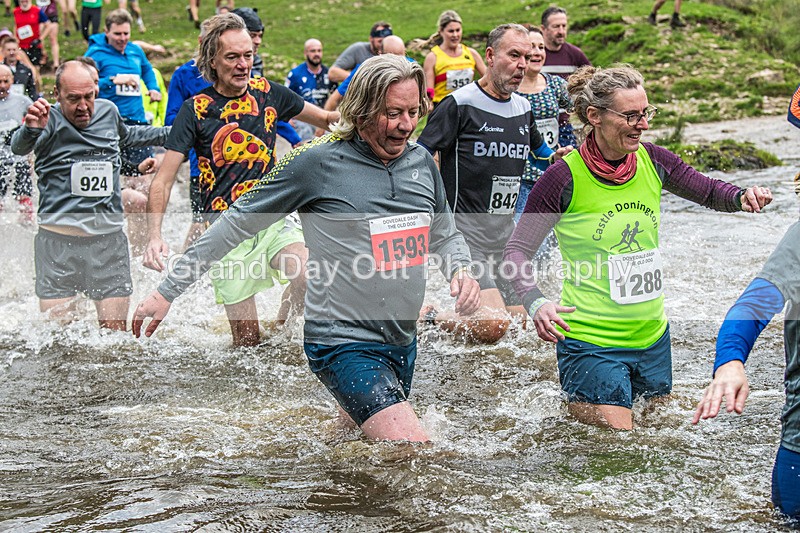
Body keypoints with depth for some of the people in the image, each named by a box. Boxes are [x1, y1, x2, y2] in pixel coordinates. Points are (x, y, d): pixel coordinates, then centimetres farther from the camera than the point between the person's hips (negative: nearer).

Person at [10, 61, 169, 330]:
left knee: (115, 330, 0)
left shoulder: (108, 111, 8)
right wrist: (31, 129, -51)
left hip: (109, 238, 3)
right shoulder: (49, 119, -7)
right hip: (58, 239, -3)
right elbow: (18, 147, -29)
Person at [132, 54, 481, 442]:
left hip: (403, 344, 7)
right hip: (345, 346, -7)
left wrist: (460, 271, -2)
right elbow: (238, 224, -4)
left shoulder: (422, 162, 5)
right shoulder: (319, 161, -11)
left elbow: (445, 235, 22)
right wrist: (168, 292, -4)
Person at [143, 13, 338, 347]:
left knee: (308, 276, -27)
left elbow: (324, 119, 19)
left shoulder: (268, 93, 5)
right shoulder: (196, 110, -5)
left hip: (273, 219, 2)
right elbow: (163, 181, -7)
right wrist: (155, 237, -21)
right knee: (248, 344, -2)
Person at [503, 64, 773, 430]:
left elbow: (709, 191, 15)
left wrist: (742, 197, -7)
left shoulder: (653, 161, 0)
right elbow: (517, 250, -8)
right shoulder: (564, 177, -14)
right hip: (591, 342, -6)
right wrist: (535, 303, -24)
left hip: (652, 336, 6)